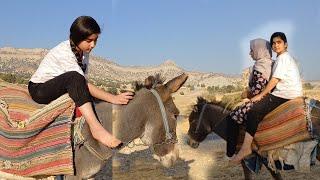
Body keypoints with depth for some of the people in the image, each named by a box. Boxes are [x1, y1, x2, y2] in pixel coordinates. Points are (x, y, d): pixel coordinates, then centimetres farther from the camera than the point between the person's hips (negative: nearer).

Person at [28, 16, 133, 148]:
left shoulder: (84, 51, -1)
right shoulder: (65, 53, -25)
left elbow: (84, 84, -6)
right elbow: (84, 84, -30)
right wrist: (114, 99, -35)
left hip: (57, 90, 8)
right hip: (39, 90, -8)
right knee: (74, 77, -35)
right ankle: (96, 127, -41)